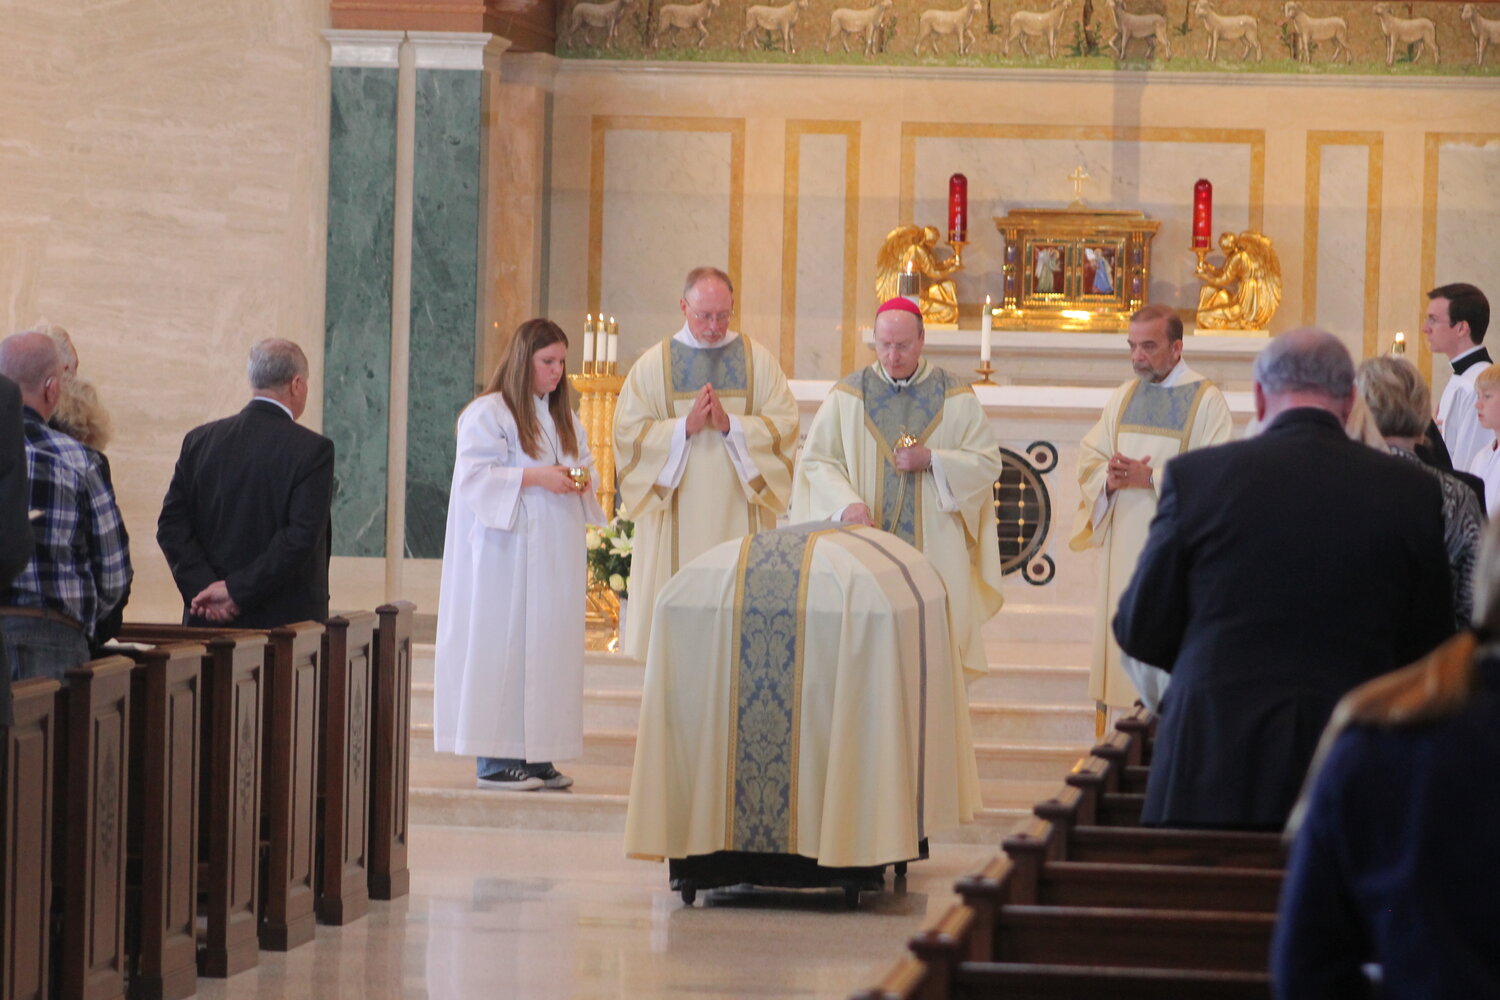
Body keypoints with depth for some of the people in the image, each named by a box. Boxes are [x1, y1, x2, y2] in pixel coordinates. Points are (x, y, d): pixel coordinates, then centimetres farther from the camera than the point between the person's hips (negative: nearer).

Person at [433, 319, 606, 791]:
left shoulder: (563, 416, 17)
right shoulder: (489, 413, -6)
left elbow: (584, 463, 23)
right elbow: (474, 475, -14)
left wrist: (580, 481, 0)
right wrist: (535, 477, -21)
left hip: (553, 554, 8)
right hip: (505, 552, -8)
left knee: (549, 642, 3)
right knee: (503, 643, -9)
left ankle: (536, 753, 6)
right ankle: (496, 758, -8)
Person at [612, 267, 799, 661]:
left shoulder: (758, 360, 7)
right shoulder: (653, 365, 5)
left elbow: (784, 423, -1)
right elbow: (628, 432, -2)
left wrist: (731, 425, -15)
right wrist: (685, 427, -15)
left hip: (740, 516, 1)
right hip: (677, 521, -1)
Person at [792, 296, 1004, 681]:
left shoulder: (956, 397, 7)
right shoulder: (847, 396, 6)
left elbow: (988, 462, 5)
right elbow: (816, 460, 2)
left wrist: (932, 460, -10)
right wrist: (846, 502, -16)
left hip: (935, 551, 0)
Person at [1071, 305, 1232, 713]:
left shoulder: (1206, 400, -4)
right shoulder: (1123, 397, 14)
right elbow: (1089, 459, 11)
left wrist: (1151, 478, -20)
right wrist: (1110, 479, -12)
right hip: (1125, 544, 6)